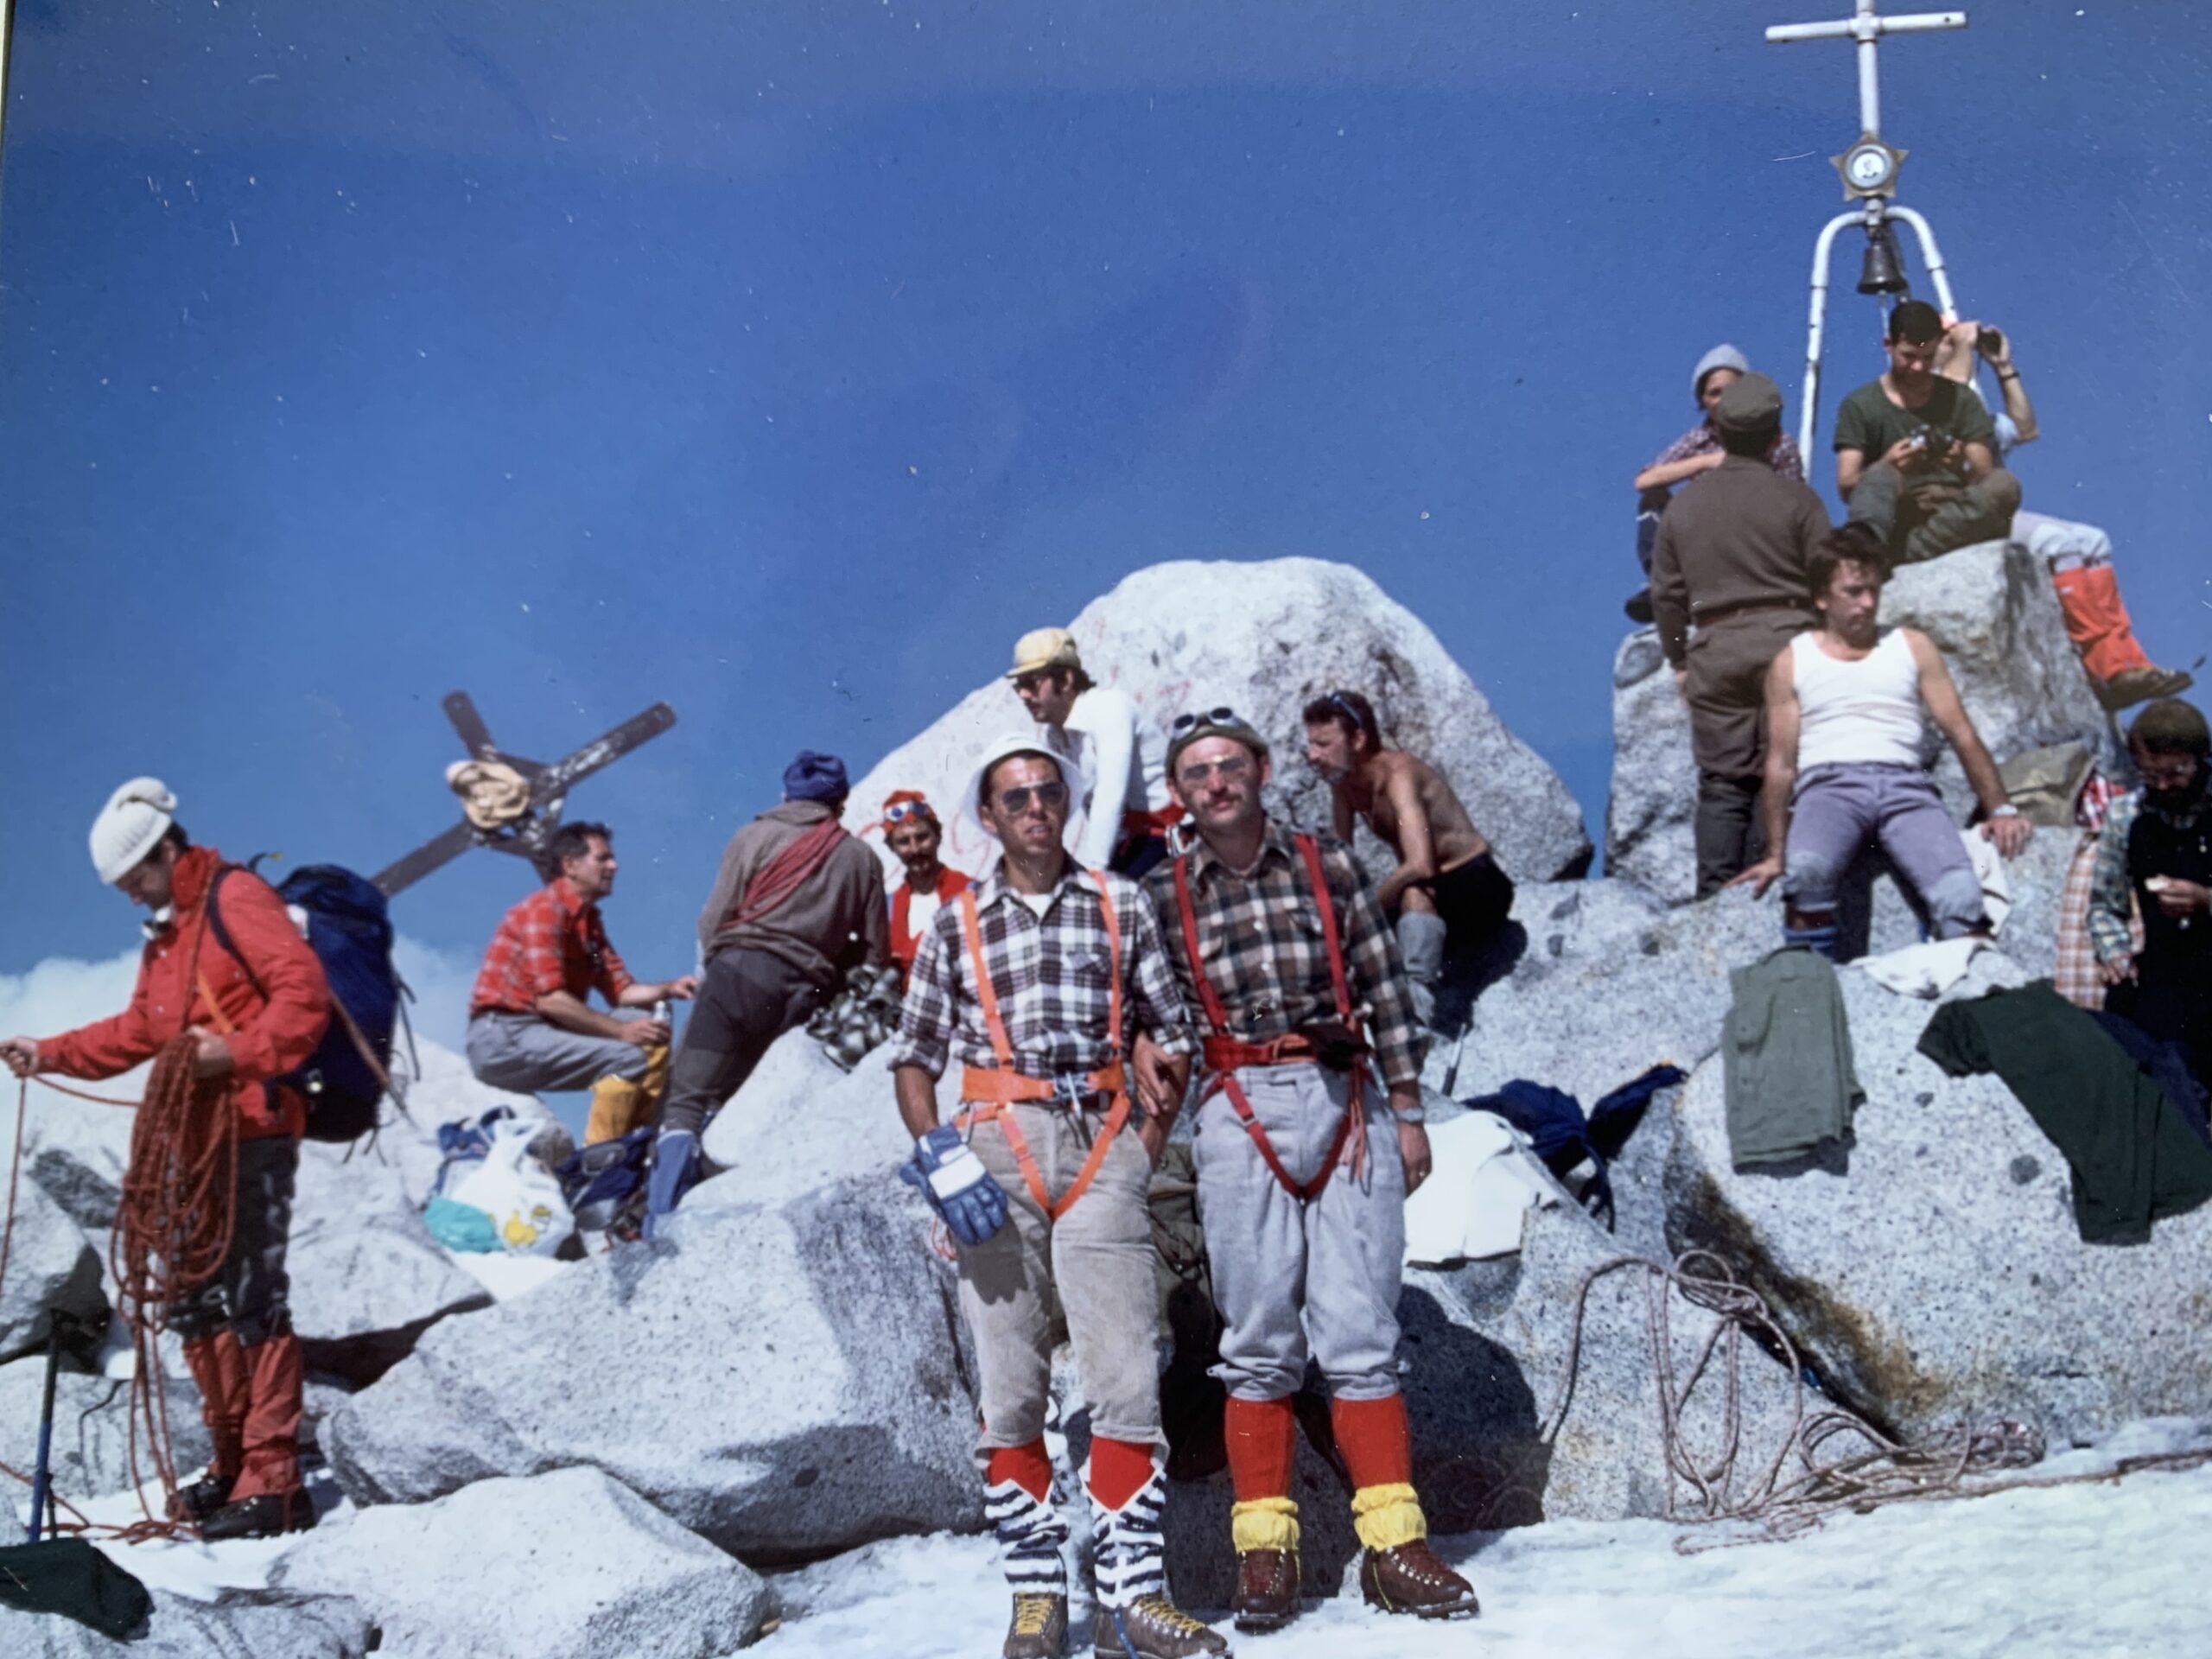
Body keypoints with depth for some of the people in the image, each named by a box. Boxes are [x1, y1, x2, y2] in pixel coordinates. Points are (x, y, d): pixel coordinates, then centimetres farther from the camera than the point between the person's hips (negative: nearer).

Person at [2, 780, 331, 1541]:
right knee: (195, 1305, 10)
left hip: (253, 1134, -10)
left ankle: (274, 1482, -11)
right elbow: (138, 1033, 29)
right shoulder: (164, 937, 23)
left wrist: (239, 1055, -28)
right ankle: (233, 1465, 18)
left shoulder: (235, 898, -6)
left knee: (252, 1301, -12)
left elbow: (304, 991, -17)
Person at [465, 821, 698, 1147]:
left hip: (541, 1032, 10)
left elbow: (619, 990, 11)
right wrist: (622, 1030, -22)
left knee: (654, 1041, 4)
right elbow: (550, 1000, -22)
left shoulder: (589, 920, 15)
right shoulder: (545, 910, -13)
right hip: (502, 1037, -10)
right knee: (627, 1057, -22)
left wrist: (669, 989, -7)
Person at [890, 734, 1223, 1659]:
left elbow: (1170, 1037, 11)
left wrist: (1146, 1154, 0)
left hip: (1100, 1147, 0)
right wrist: (937, 1162, -4)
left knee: (1127, 1377, -8)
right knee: (1009, 1386, 1)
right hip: (994, 1154, 0)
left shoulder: (1122, 907, 11)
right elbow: (915, 1057, 11)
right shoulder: (956, 925, 11)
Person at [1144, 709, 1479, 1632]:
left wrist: (1406, 1112, 5)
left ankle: (1391, 1541, 1)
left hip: (1347, 1104, 0)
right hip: (1240, 1114, 0)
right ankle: (1264, 1549, 5)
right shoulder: (1163, 897, 7)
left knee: (1362, 1332, -2)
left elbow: (1385, 991, 8)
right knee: (1260, 1339, 0)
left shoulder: (1327, 866, 7)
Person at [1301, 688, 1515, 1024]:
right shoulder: (1344, 786, 0)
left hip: (1478, 888, -8)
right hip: (1420, 896, 8)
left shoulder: (1397, 774, -25)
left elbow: (1419, 866, -37)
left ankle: (1419, 1001, -42)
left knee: (1413, 891, -39)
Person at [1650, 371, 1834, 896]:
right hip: (1785, 647, -2)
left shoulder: (1685, 506, 9)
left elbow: (1666, 592, 12)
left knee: (1722, 782, 4)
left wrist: (1679, 660, 22)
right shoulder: (1796, 499, -2)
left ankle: (1715, 896, 0)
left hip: (1715, 654, 2)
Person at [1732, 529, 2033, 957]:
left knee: (1961, 895, -30)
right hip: (1828, 784, -2)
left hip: (1904, 782, 2)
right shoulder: (1792, 661, 17)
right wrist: (1775, 854, 1)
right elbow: (1781, 761, 12)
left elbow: (1963, 734, 16)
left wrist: (2000, 808, 1)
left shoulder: (1912, 647, 20)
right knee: (1806, 872, -38)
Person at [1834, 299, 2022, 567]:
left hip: (1955, 520, 2)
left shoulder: (1960, 400, 14)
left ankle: (1894, 555, -34)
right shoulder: (1859, 406, 8)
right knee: (1880, 476, -32)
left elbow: (1985, 478, 5)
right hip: (1895, 522, -2)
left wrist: (1964, 465, -19)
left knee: (2005, 484, -27)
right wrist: (1886, 465, -25)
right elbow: (1846, 487, -4)